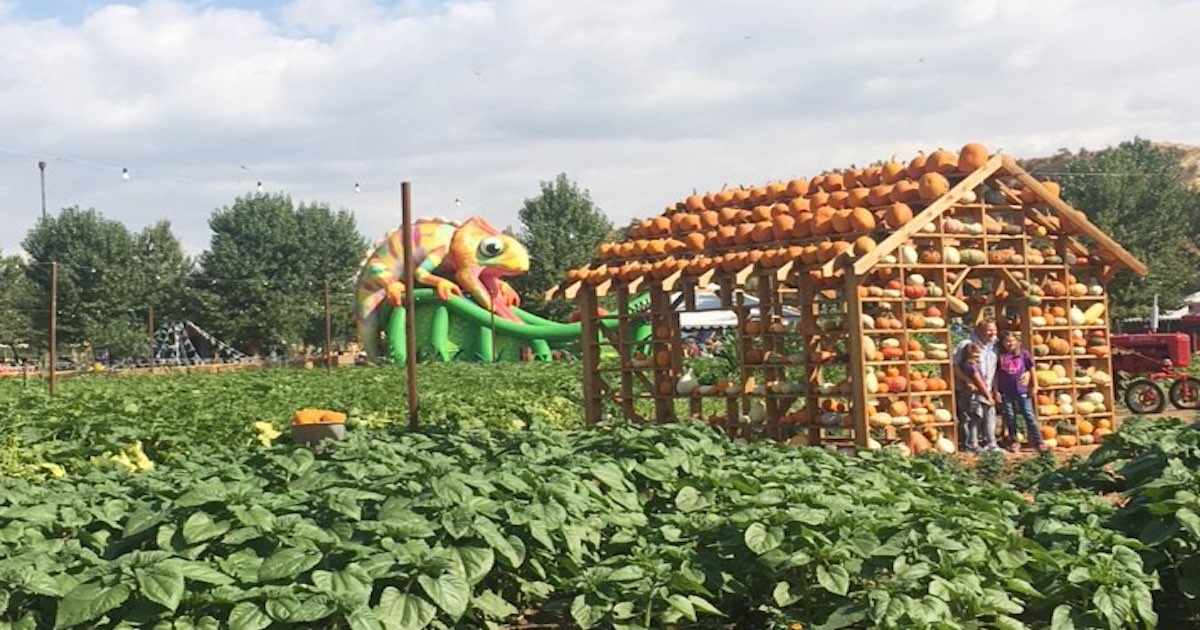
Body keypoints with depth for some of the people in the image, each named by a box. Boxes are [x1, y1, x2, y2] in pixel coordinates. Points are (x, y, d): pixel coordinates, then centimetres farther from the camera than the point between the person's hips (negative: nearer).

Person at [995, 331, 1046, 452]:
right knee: (1009, 417, 7)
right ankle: (1014, 442, 17)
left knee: (1029, 415, 1)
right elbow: (996, 375, 2)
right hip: (1006, 392, 1)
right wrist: (996, 391, -1)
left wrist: (1034, 386, 7)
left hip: (1022, 390, -1)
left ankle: (1038, 441, 3)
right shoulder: (1000, 356, -1)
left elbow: (1031, 369, 7)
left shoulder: (1023, 353, 0)